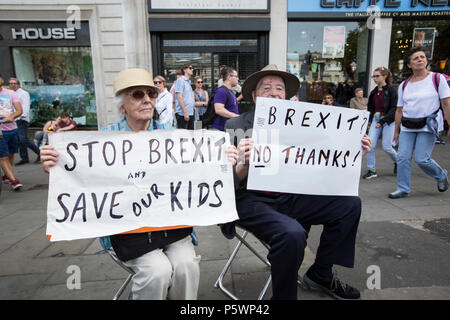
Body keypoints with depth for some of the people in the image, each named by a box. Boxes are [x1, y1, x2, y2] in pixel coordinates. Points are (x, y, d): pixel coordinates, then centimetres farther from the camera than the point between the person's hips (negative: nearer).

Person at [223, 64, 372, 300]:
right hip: (252, 200, -5)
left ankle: (320, 274, 16)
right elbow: (230, 183, -10)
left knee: (350, 204, -4)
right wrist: (244, 164, -32)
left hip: (290, 197, 6)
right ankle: (282, 295, -1)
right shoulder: (236, 126, -4)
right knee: (292, 234, -32)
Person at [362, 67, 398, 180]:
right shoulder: (374, 92, 10)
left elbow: (394, 109, -13)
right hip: (376, 119, 5)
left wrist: (382, 121, -20)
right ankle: (372, 170, 5)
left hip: (388, 120, -5)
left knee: (386, 147, -3)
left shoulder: (391, 90, -8)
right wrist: (370, 120, 7)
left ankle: (397, 162, 29)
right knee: (370, 145, -5)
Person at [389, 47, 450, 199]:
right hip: (407, 127, 4)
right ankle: (403, 188, 11)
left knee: (421, 159, -7)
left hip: (428, 125, -4)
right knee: (403, 158, -2)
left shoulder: (437, 79, 0)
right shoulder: (404, 85, 9)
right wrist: (396, 131, 11)